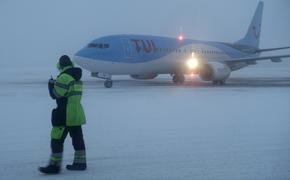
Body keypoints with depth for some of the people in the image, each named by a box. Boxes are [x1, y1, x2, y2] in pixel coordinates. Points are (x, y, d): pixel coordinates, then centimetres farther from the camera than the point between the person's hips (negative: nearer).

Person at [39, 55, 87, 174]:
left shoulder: (64, 77, -16)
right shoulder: (77, 78, 13)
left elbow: (55, 94, -13)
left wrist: (51, 84, 6)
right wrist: (55, 83, 17)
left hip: (65, 116, -9)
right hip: (77, 114, 9)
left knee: (57, 140, -4)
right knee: (78, 138, 15)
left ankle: (54, 165, -4)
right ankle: (80, 163, 21)